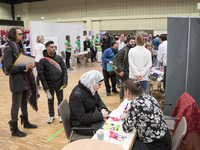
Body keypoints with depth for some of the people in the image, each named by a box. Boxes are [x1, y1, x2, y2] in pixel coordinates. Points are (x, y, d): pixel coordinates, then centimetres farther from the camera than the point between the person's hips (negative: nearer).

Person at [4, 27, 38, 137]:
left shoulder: (20, 46, 9)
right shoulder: (9, 49, -14)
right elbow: (9, 68, -18)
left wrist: (29, 65, 0)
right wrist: (24, 67, -23)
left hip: (25, 78, 8)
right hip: (17, 80, -8)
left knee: (24, 102, 19)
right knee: (16, 104, 2)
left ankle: (25, 122, 36)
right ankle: (14, 129, 16)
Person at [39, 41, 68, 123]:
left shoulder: (59, 58, -1)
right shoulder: (43, 61, -8)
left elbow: (64, 70, 1)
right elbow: (41, 74, -8)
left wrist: (65, 82, -7)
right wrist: (45, 87, -11)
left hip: (59, 84, 2)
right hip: (49, 85, -1)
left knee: (60, 100, 12)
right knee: (50, 100, 14)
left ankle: (61, 115, 31)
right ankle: (51, 115, 32)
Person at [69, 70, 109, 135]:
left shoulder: (91, 89, -4)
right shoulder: (77, 95, -28)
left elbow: (98, 100, 13)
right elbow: (82, 118, -28)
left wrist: (103, 109, -8)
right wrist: (101, 115, -25)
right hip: (82, 124, -8)